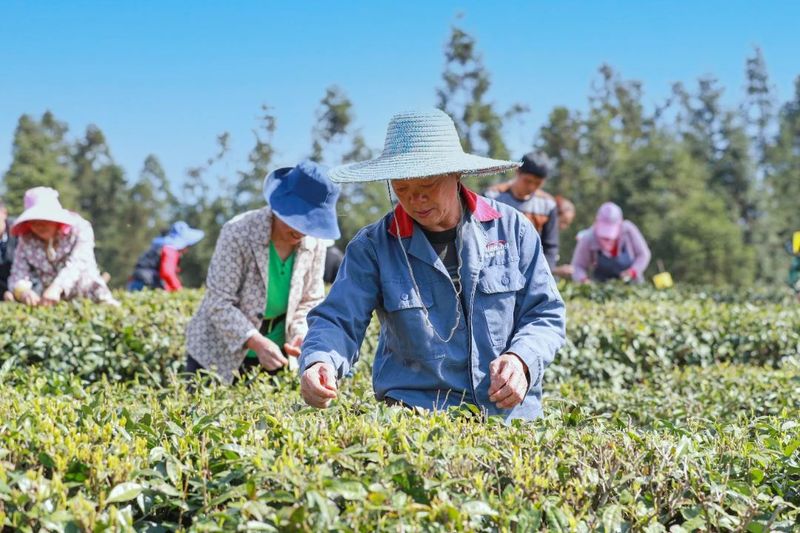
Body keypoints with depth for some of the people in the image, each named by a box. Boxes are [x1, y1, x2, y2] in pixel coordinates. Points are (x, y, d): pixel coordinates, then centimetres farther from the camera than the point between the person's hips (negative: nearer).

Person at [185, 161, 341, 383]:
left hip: (273, 356, 4)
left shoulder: (314, 243, -7)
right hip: (218, 354, -4)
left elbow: (310, 301, 3)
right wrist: (256, 342, -34)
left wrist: (301, 333, -18)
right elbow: (219, 302, -23)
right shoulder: (238, 233, -21)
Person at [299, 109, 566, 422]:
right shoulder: (373, 247, 3)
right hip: (414, 416, -1)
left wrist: (521, 360, -12)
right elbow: (338, 320, -4)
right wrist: (320, 362, -27)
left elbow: (546, 314, 9)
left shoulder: (511, 228, 6)